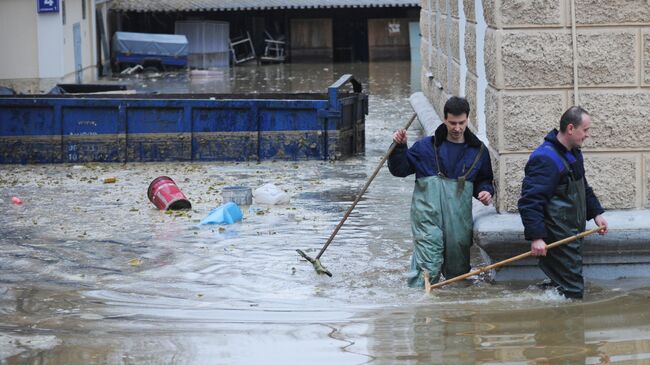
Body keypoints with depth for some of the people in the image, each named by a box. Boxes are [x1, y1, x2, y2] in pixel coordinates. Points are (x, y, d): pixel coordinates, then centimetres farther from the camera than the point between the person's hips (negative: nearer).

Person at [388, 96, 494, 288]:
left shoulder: (478, 150, 13)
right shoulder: (426, 146, 7)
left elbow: (484, 180, 24)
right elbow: (400, 170, 9)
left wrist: (485, 191, 3)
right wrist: (399, 147, -6)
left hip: (459, 216, 3)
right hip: (428, 214, -3)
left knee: (458, 267, 10)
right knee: (428, 266, -15)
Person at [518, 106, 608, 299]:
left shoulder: (574, 153, 13)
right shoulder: (545, 159, -21)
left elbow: (584, 188, 29)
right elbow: (530, 201, -26)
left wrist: (596, 213, 19)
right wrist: (536, 237, -29)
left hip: (573, 235, 10)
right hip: (557, 238, -10)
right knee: (571, 290, -9)